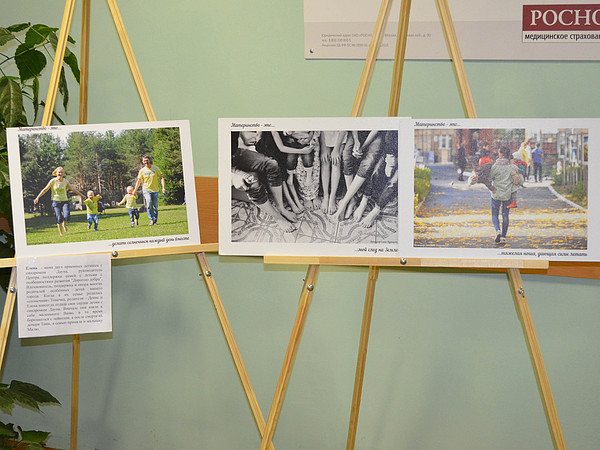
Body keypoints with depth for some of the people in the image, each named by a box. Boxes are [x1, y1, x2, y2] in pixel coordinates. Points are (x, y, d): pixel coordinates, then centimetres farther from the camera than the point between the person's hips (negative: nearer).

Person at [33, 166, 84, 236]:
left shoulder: (65, 181, 4)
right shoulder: (53, 181, -3)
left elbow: (73, 189, 16)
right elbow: (45, 190, 1)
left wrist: (81, 195, 22)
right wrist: (37, 198, -3)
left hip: (64, 201, 1)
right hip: (56, 201, -1)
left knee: (66, 217, -18)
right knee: (59, 218, -12)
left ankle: (64, 225, 16)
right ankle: (60, 232, 7)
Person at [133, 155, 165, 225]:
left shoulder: (155, 168, 1)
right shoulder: (142, 171, 2)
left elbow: (161, 178, 3)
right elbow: (139, 181, 12)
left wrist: (163, 187, -9)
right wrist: (135, 190, 10)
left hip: (155, 190, 1)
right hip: (146, 189, -1)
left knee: (155, 206, 1)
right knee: (149, 202, -26)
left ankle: (155, 221, 17)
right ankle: (151, 219, -21)